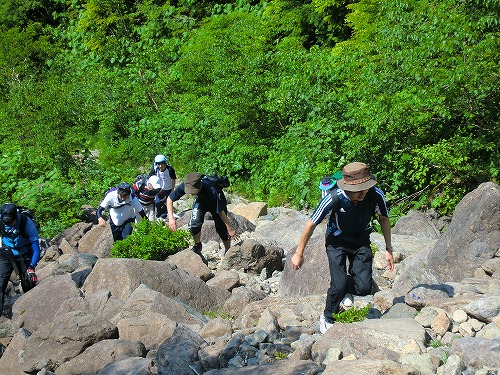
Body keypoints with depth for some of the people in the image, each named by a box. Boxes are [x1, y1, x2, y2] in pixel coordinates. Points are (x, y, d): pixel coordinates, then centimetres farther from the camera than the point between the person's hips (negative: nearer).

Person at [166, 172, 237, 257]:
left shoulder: (211, 190, -44)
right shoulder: (184, 186, -34)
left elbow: (221, 211, -34)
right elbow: (170, 199, -18)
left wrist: (230, 229, -25)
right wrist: (171, 217, -28)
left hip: (217, 202, -3)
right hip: (200, 201, 3)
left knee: (222, 228, -3)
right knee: (194, 224, -20)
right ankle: (197, 246, 9)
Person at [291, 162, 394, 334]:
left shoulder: (376, 195, -26)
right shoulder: (334, 199, -33)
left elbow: (384, 219, -2)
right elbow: (311, 224, -18)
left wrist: (388, 249, 2)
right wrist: (299, 254, -9)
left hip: (361, 241, 3)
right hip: (337, 242, -2)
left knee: (364, 288, -11)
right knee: (338, 285, -19)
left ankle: (347, 289, 27)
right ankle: (327, 318, 12)